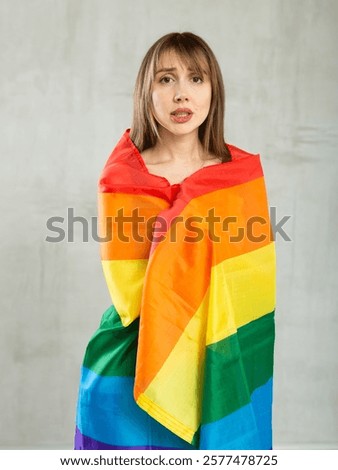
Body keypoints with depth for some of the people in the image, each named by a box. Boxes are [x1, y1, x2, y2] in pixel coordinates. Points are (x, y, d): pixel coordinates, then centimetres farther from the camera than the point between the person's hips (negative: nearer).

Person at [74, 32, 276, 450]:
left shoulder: (244, 171, 1)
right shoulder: (121, 178, -5)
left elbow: (254, 282, 0)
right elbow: (129, 291, -10)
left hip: (220, 366, 2)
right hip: (131, 371, -1)